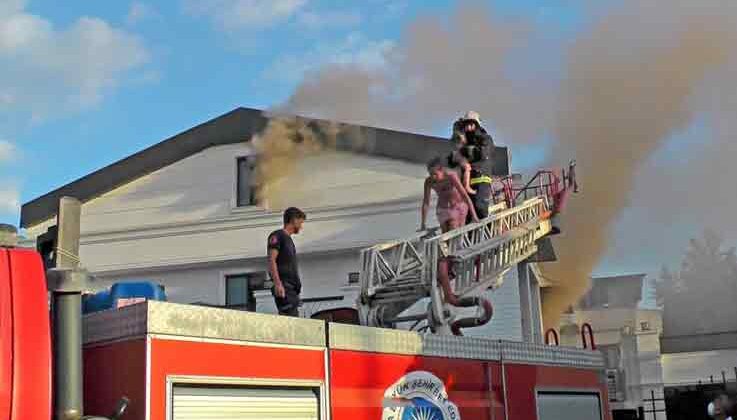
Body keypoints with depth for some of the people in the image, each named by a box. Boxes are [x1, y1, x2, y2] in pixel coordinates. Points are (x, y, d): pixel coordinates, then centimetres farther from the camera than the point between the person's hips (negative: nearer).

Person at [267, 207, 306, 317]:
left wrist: (297, 285, 17)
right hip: (283, 287, -9)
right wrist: (277, 283, -20)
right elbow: (271, 260, -10)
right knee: (288, 319, -19)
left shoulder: (289, 240, 27)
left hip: (292, 288, 9)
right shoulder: (277, 236, 1)